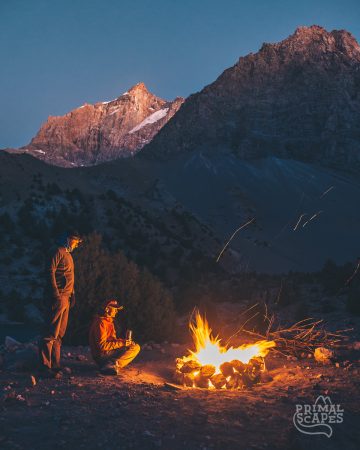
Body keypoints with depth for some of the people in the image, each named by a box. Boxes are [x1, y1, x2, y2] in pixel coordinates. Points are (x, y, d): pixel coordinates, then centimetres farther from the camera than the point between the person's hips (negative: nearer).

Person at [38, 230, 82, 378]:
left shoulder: (68, 255, 23)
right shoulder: (59, 252, -5)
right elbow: (51, 271, -14)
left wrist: (72, 293, 17)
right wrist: (55, 292, -20)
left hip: (66, 298, 10)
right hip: (59, 297, -10)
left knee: (59, 334, 11)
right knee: (51, 332, -10)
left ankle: (54, 365, 16)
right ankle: (45, 366, -9)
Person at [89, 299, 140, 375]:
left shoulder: (108, 321, 15)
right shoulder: (101, 323, -17)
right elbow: (102, 345, -22)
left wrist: (123, 341, 0)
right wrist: (121, 343, -20)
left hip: (108, 351, 10)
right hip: (102, 355, -10)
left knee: (135, 346, 14)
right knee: (135, 348, -16)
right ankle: (112, 365, -24)